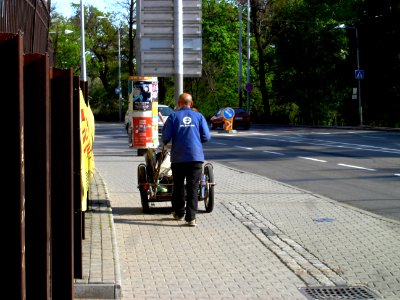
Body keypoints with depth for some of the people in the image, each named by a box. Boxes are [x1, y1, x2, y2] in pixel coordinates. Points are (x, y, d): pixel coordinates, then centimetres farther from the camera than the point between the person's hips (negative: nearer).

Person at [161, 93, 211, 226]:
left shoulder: (173, 117, 1)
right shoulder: (199, 116, 4)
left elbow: (165, 137, -5)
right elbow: (206, 137, 1)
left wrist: (165, 143, 18)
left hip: (178, 158, 0)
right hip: (196, 156, 0)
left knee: (178, 186, 16)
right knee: (193, 188, 1)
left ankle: (178, 212, 27)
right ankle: (191, 217, -5)